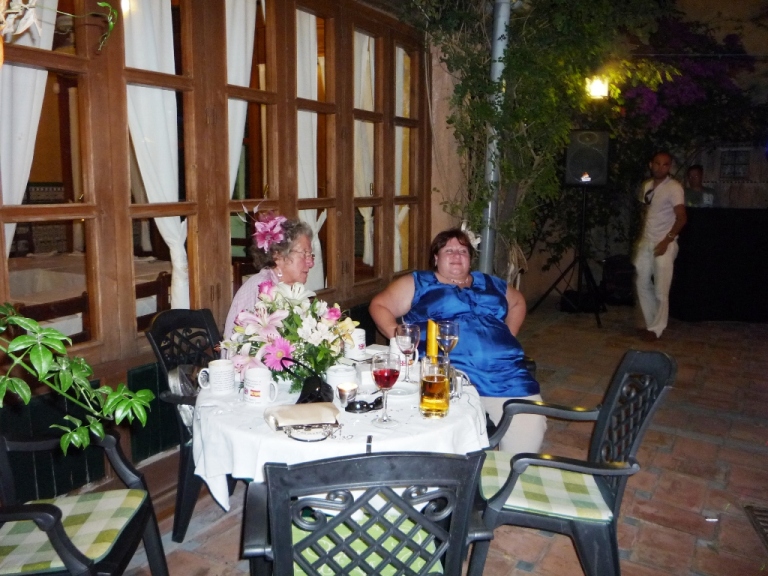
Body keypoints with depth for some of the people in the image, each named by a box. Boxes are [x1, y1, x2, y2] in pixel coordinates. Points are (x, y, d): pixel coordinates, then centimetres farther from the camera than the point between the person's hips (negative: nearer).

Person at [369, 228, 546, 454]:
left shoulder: (491, 284, 26)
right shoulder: (417, 283, 15)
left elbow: (518, 302, 41)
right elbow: (379, 305, 10)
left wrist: (508, 336, 24)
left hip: (506, 373, 4)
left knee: (529, 427, -17)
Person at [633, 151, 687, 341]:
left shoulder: (674, 187, -10)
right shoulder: (647, 186, 12)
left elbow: (681, 218, -14)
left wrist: (666, 241, -20)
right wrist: (641, 237, 14)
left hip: (664, 245, -7)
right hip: (646, 243, 7)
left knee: (661, 290, -5)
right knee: (642, 285, 9)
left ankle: (656, 329, 3)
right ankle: (651, 323, 20)